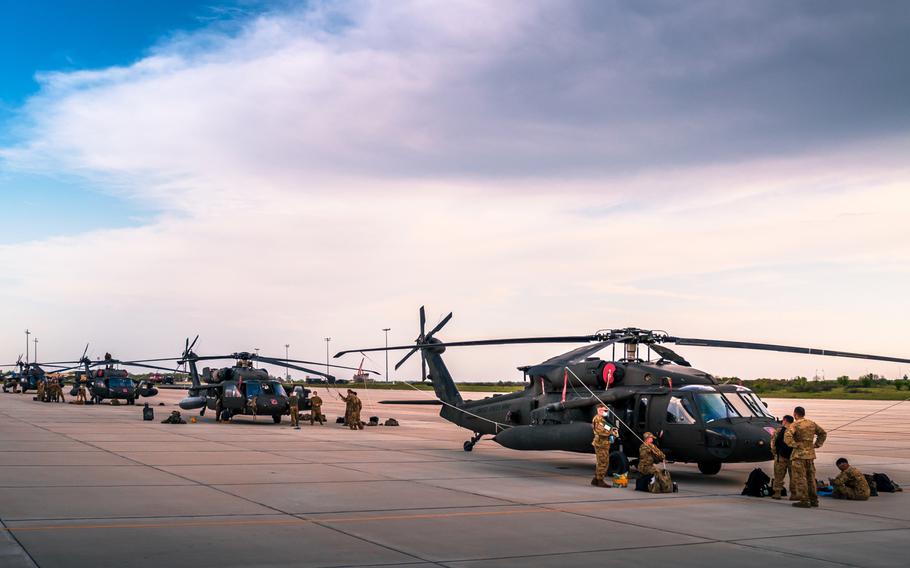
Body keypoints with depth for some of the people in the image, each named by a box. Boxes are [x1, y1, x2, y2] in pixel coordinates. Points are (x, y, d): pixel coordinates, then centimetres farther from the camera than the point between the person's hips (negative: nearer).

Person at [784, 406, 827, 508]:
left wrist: (795, 445, -15)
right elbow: (823, 433, 24)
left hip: (799, 454, -7)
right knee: (811, 478, 15)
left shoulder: (795, 425, -11)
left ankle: (804, 501, -5)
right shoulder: (812, 424, 11)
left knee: (800, 478, -3)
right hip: (810, 454, 7)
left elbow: (787, 437, -26)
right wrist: (817, 444, 20)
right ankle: (814, 500, 18)